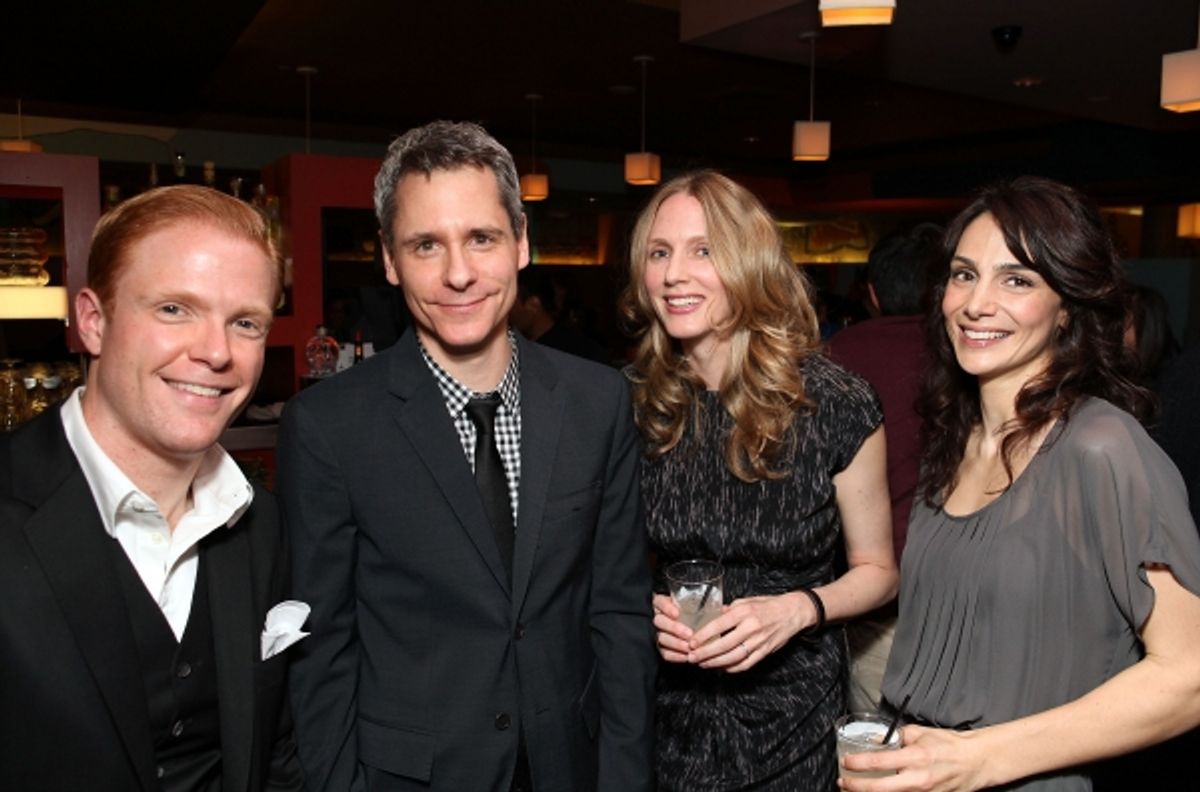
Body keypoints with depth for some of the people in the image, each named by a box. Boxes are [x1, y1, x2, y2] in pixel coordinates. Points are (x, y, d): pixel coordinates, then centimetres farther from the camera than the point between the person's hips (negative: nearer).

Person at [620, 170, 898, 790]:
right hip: (670, 710, 2)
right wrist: (641, 603, -13)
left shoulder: (837, 404, -13)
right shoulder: (634, 401, -7)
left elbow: (877, 569, -2)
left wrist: (797, 609, -20)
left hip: (794, 717, -1)